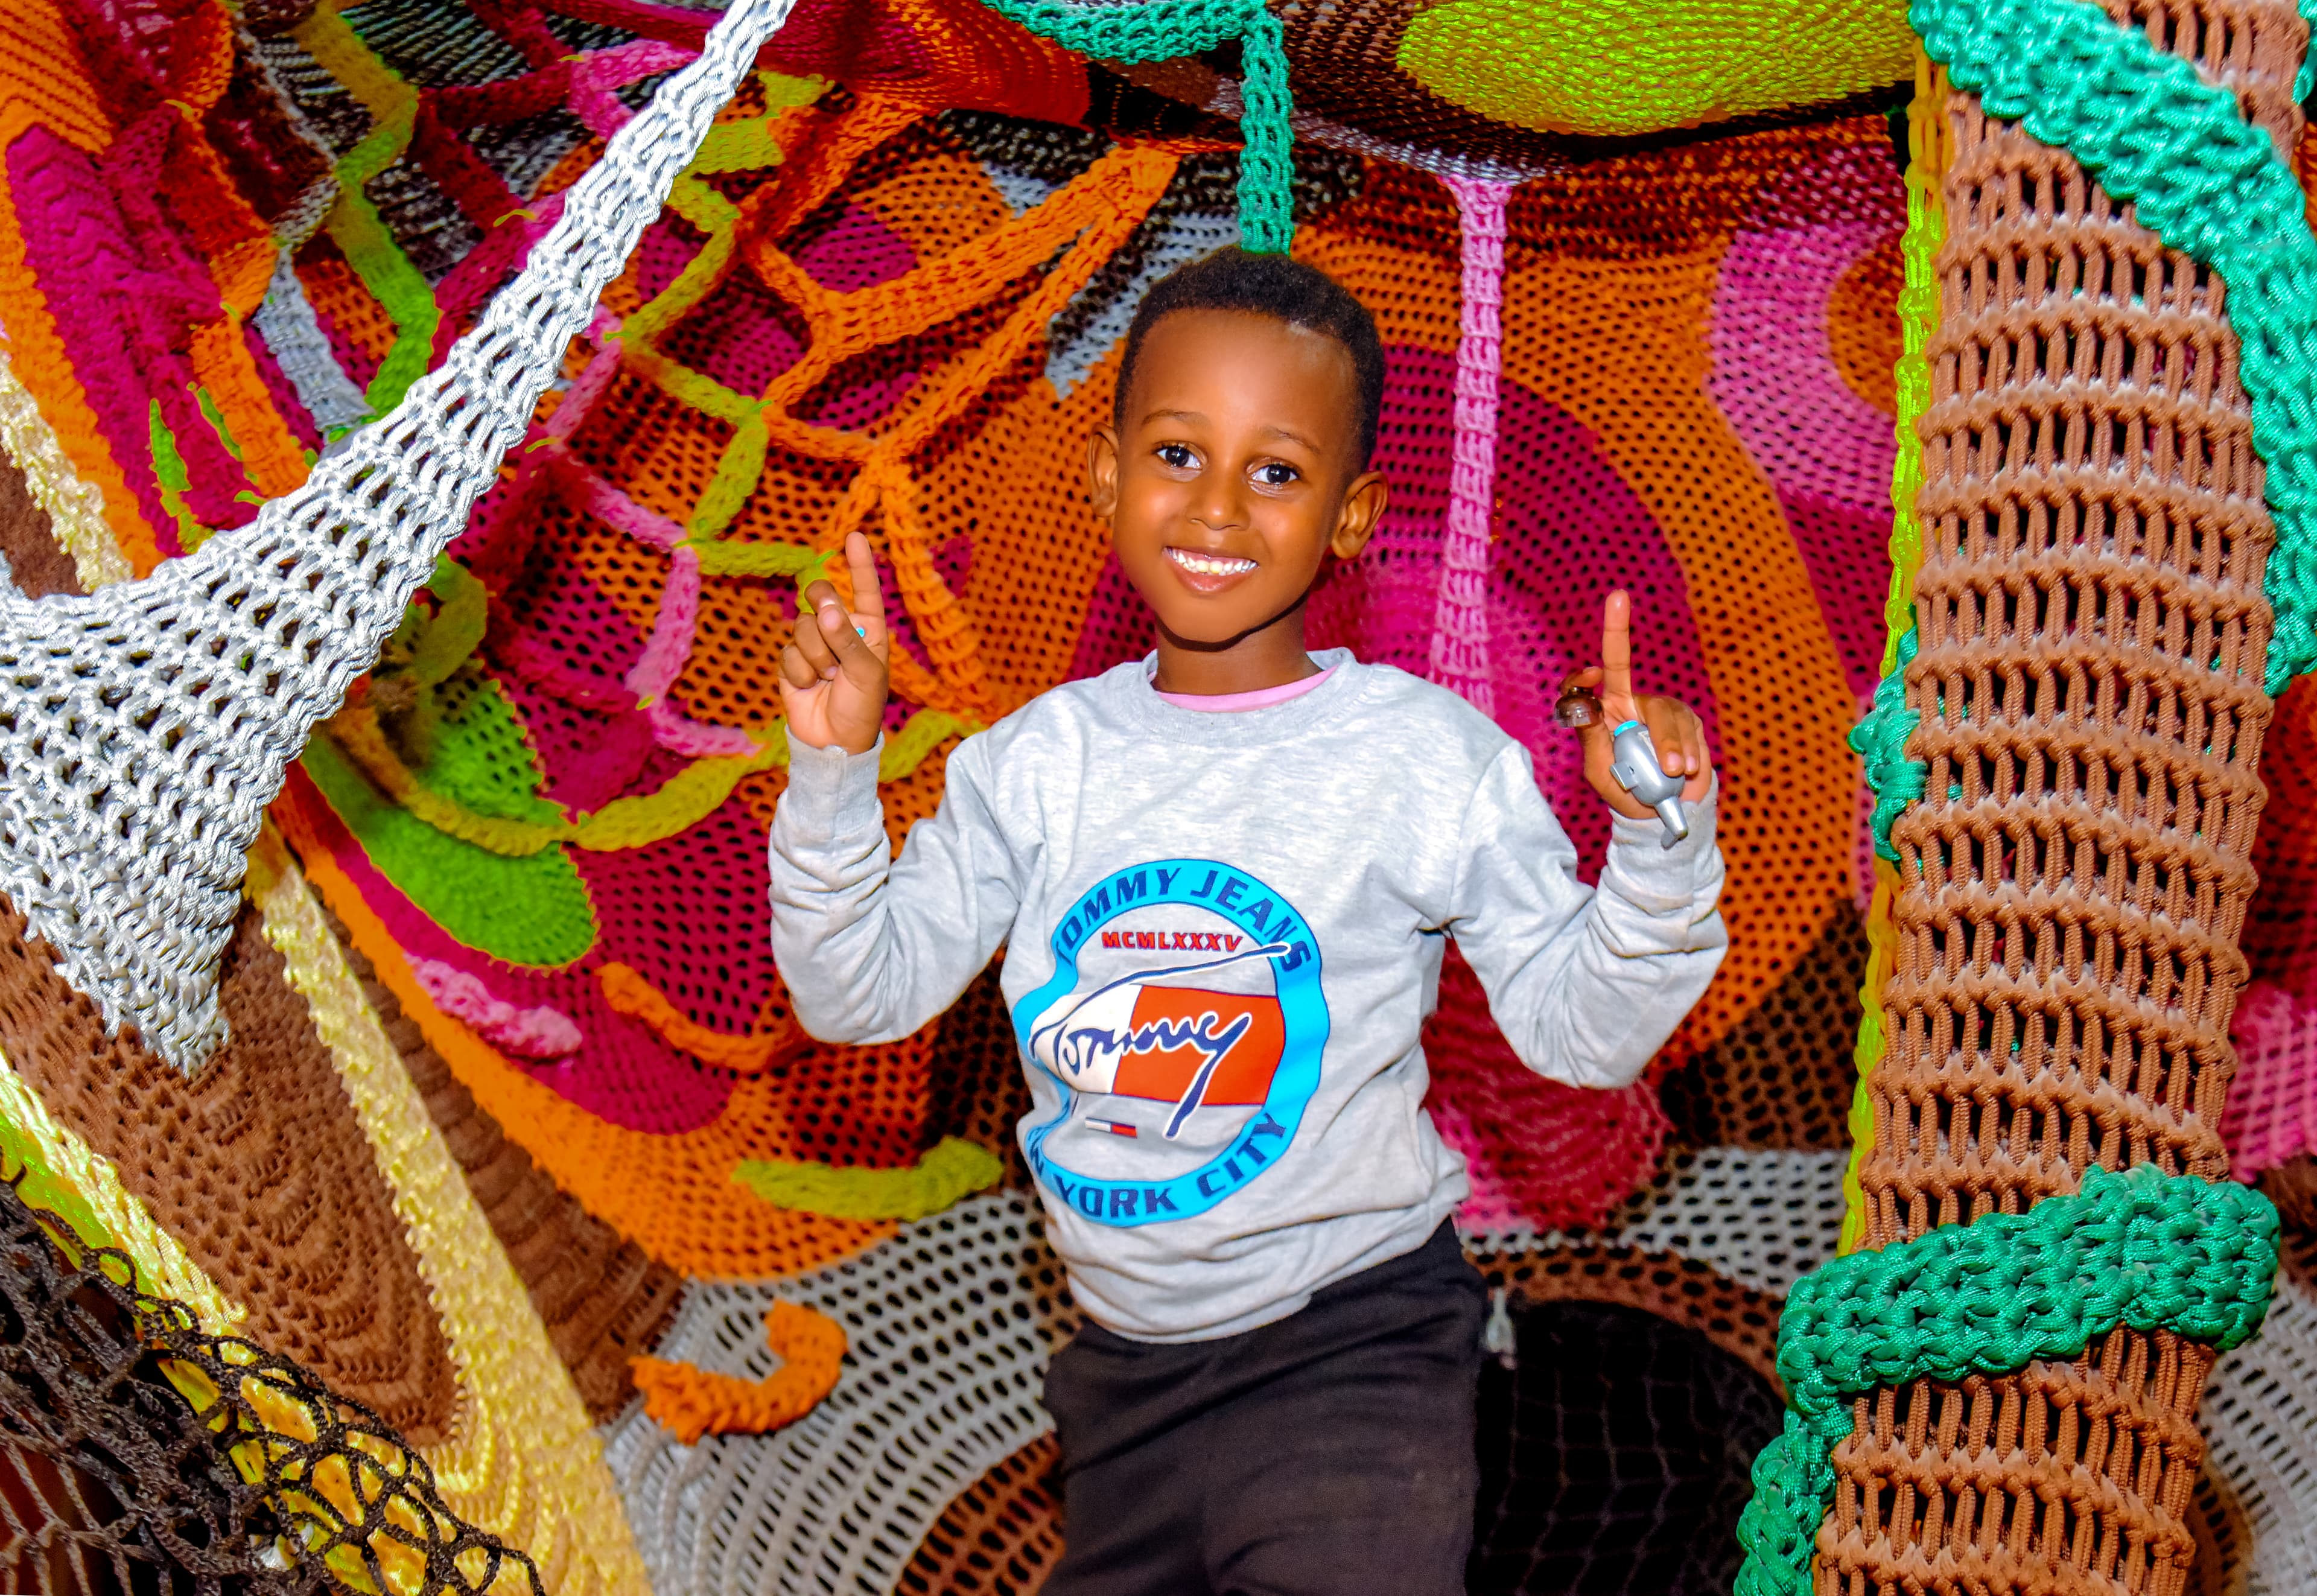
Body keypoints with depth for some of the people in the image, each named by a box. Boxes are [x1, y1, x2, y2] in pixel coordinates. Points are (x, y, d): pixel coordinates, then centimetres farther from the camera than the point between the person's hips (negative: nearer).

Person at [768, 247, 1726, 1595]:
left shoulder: (1433, 762, -11)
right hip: (1122, 1358, 4)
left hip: (1353, 1341, -4)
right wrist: (832, 771, -11)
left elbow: (1580, 1029, -9)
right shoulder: (1040, 761, -2)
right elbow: (862, 993, 0)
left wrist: (1659, 846, -24)